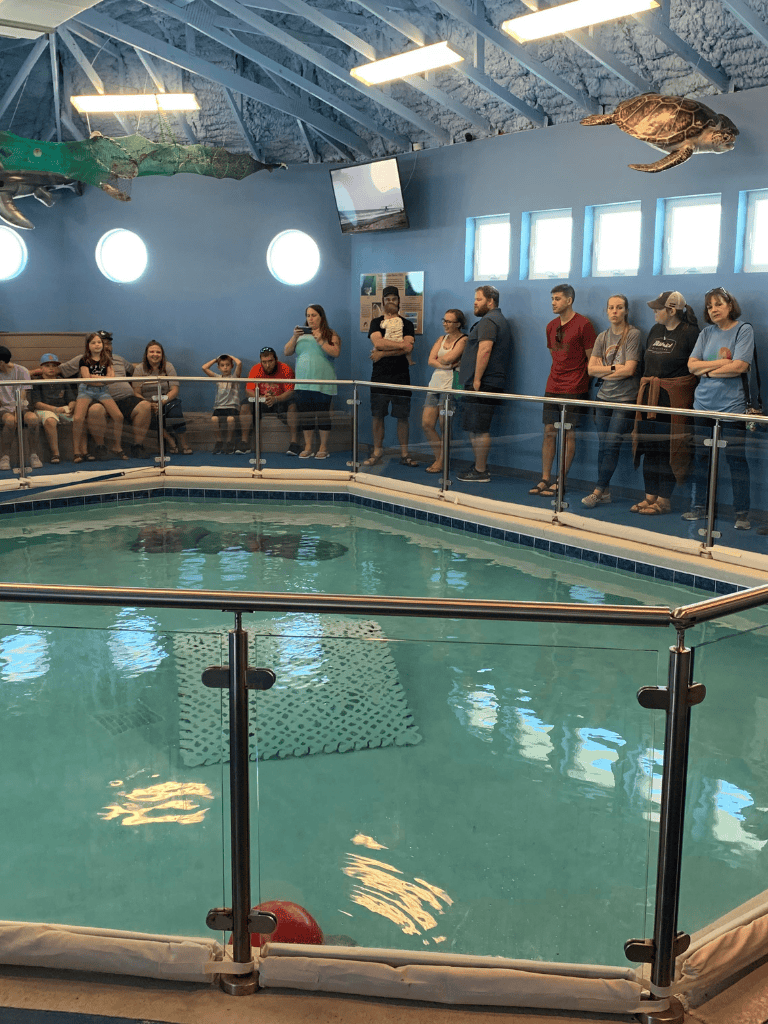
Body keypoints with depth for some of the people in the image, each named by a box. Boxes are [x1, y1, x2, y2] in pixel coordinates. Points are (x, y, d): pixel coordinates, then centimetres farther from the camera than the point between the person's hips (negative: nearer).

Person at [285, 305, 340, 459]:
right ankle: (308, 447, 12)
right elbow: (287, 352, 8)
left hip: (323, 384, -3)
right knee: (305, 415, 4)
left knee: (322, 415, -3)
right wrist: (294, 337, -6)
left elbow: (336, 353, -11)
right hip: (302, 382, 4)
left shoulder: (330, 335, 4)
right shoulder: (301, 334, 13)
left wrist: (320, 341, -15)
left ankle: (323, 448, 7)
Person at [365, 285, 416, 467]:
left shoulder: (406, 324, 10)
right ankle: (377, 452, 9)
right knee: (377, 415, 1)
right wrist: (401, 344, -8)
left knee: (402, 416, 0)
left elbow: (408, 349, -5)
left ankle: (404, 454, 6)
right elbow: (378, 342, -8)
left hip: (401, 375, 0)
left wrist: (382, 353, -8)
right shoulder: (376, 322, 11)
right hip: (380, 376, 0)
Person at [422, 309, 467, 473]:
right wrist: (446, 365, -8)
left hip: (450, 384, -7)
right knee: (426, 424, 1)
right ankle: (439, 458, 14)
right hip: (435, 383, 7)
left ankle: (441, 462, 4)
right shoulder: (441, 339, 19)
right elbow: (431, 361, 7)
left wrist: (439, 359, 6)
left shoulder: (463, 340, -2)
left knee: (445, 426, -6)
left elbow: (448, 358, -14)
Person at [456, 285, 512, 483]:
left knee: (478, 430, -8)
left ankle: (480, 472, -6)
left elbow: (485, 350, -22)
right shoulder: (499, 320, 24)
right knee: (475, 428, 14)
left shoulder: (488, 321, -11)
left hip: (482, 385, -11)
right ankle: (479, 467, 19)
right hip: (491, 384, 11)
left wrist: (477, 380, -23)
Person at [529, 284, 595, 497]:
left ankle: (561, 481, 2)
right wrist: (557, 377, 17)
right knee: (549, 431, 5)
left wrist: (582, 383, -6)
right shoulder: (551, 326, 12)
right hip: (553, 387, 7)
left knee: (569, 433, -3)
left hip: (574, 389, -6)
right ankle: (545, 479, 10)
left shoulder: (583, 325, -8)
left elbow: (591, 359, -6)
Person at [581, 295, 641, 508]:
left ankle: (598, 491, -5)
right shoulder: (602, 337, 11)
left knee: (611, 445, -8)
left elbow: (629, 370, -12)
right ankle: (605, 491, 9)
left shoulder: (633, 334, -5)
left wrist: (603, 371, -2)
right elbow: (591, 369, 3)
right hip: (604, 397, 5)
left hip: (625, 399, -5)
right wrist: (613, 368, -9)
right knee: (602, 446, 4)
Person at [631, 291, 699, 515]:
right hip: (649, 395, 7)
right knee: (649, 447, 7)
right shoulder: (655, 330, 14)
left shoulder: (690, 333, -8)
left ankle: (664, 499, 4)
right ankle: (650, 496, 15)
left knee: (668, 448, -3)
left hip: (674, 397, -7)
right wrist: (644, 388, 15)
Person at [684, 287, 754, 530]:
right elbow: (692, 365, 3)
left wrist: (707, 370, -4)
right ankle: (699, 507, 14)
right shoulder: (707, 333, 13)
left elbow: (739, 367, -13)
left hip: (732, 405, -4)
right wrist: (721, 362, -8)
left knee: (736, 459, -4)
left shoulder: (744, 329, -1)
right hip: (704, 404, 5)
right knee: (700, 458, 5)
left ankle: (742, 513, 2)